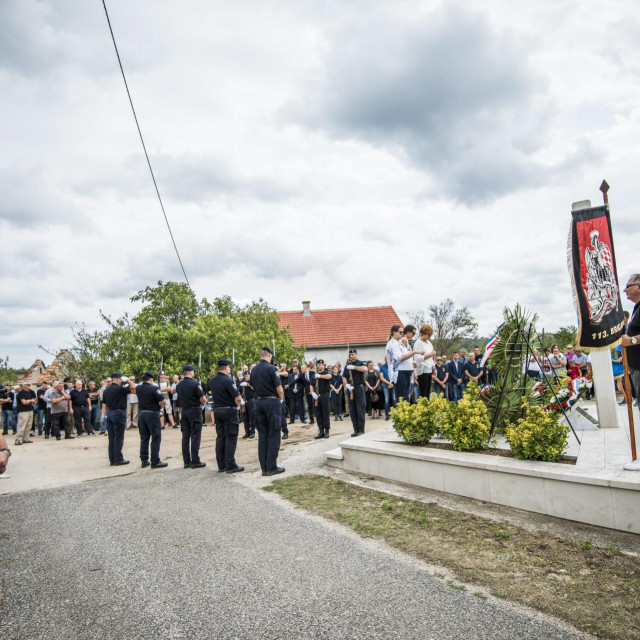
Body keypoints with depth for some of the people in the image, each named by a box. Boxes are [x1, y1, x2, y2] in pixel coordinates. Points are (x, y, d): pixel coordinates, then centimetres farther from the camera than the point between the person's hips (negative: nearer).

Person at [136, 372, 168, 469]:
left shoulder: (138, 388, 3)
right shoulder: (153, 388, -15)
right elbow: (163, 401, -16)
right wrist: (159, 406, 4)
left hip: (141, 413, 6)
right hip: (152, 414, -6)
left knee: (144, 438, 13)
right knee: (156, 438, -1)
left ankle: (144, 460, 15)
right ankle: (155, 461, -3)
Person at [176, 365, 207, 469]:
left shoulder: (178, 385, 5)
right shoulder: (195, 384, -15)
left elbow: (179, 398, 14)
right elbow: (203, 399, -17)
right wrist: (202, 404, 3)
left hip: (184, 411, 6)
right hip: (195, 410, -6)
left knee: (185, 436, 9)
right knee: (195, 436, -3)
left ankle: (186, 461, 12)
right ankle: (195, 461, -3)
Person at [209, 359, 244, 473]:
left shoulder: (212, 381, 6)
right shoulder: (227, 381, -17)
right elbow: (238, 398, -19)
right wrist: (237, 406, 1)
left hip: (217, 410, 7)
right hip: (229, 411, -7)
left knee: (220, 438, 10)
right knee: (231, 438, -3)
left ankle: (221, 465, 12)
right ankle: (230, 465, -4)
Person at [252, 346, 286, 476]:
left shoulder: (254, 370, 7)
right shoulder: (271, 368, -12)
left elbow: (254, 387, 12)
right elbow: (279, 388, -13)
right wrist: (281, 399, 4)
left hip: (259, 402, 6)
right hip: (272, 402, -6)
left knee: (262, 436, 9)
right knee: (273, 436, 0)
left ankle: (264, 467, 11)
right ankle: (271, 467, 2)